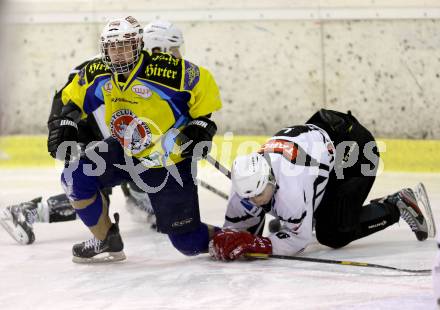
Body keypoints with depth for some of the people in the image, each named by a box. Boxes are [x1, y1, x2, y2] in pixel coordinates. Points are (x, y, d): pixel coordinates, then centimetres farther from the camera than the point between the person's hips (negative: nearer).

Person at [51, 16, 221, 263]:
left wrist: (202, 124, -18)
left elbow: (204, 85, -15)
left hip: (170, 161, -6)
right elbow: (75, 96, 11)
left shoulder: (167, 70, -27)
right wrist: (67, 125, 0)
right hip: (124, 152, 6)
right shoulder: (98, 74, -9)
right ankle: (108, 242, 6)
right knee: (75, 177, -13)